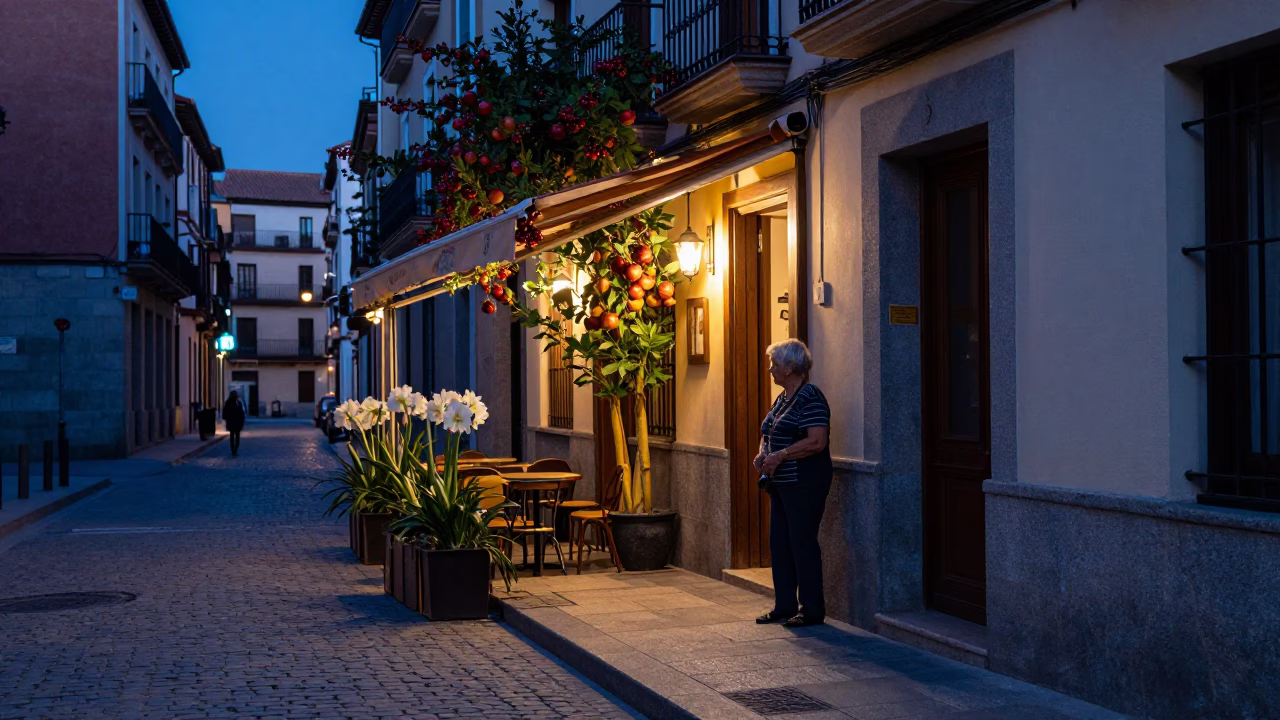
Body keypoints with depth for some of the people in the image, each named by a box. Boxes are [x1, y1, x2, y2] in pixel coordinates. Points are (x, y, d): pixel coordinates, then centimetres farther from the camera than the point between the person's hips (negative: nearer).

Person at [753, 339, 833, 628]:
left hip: (804, 484, -10)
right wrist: (762, 454, 4)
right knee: (779, 543, 11)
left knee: (802, 543, -4)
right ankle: (784, 605, 21)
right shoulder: (782, 399, 15)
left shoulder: (810, 398, -14)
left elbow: (817, 441, -23)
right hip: (780, 484, 10)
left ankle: (812, 609, 5)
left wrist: (779, 456, -21)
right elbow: (768, 435, 25)